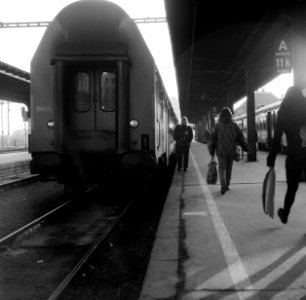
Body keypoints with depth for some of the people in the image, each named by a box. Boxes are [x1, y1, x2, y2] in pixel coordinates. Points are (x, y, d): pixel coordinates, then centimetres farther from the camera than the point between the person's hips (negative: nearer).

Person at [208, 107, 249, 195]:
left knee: (222, 168, 2)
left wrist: (212, 152, 4)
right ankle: (227, 186, 21)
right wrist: (246, 149, 9)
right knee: (229, 168, 15)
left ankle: (223, 185, -18)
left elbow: (213, 139, -2)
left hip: (221, 151, -2)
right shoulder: (234, 125, -1)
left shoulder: (217, 126, -4)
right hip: (231, 151, 2)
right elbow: (241, 138, 1)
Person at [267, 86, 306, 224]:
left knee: (291, 188, 18)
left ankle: (285, 215, 35)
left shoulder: (283, 114, -2)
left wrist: (271, 160, 0)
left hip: (294, 157, 0)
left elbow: (276, 139, -5)